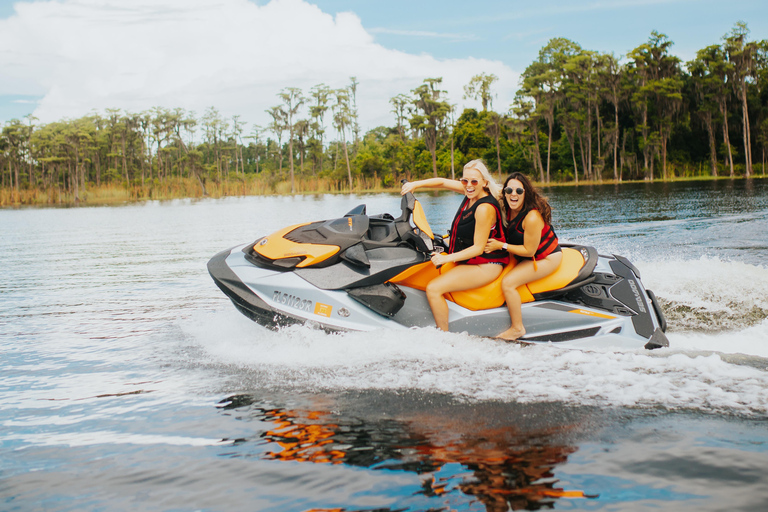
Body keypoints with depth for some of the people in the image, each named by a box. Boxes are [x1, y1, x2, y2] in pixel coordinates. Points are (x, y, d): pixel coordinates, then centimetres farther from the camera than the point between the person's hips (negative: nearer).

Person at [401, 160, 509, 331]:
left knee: (433, 288, -19)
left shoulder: (485, 208, -25)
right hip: (469, 257, 11)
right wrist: (415, 184, 0)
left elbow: (478, 248, -24)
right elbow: (443, 182, 12)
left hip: (485, 266, -10)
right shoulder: (472, 191, 0)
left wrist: (447, 258, -26)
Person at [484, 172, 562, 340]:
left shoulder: (532, 218, -31)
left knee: (507, 283, -22)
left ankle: (517, 328, -6)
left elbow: (529, 251, -25)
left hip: (546, 258, -10)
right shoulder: (509, 209, -4)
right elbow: (509, 235, 16)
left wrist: (501, 246, -22)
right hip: (525, 254, 10)